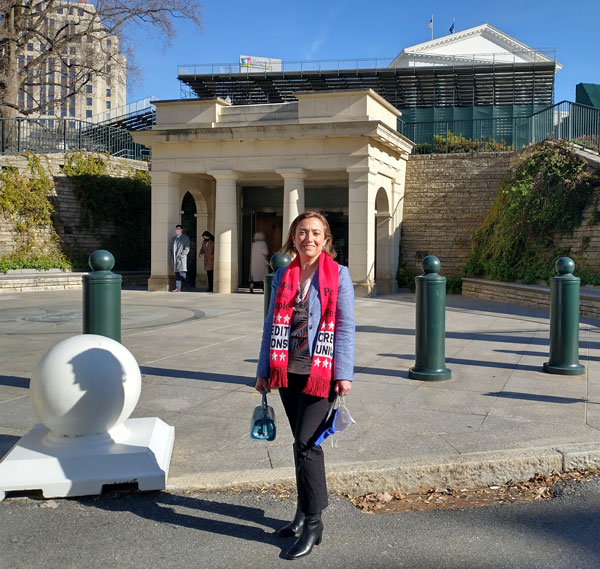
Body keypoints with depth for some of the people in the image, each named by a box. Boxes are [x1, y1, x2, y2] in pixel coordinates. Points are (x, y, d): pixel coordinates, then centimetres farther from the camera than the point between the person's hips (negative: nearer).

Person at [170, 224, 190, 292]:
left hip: (181, 259, -5)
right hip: (175, 259, 5)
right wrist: (172, 257, 8)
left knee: (182, 273, -13)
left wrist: (181, 256, -13)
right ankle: (178, 288, 4)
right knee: (177, 274, 4)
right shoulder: (173, 238, 17)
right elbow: (171, 248, 21)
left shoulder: (185, 238, 2)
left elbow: (187, 249, -4)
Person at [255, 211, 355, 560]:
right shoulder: (282, 277, 9)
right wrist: (265, 370, 10)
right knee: (305, 445, 14)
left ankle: (313, 523, 6)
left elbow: (346, 327, -6)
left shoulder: (338, 275, -3)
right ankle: (308, 509, 29)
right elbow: (272, 324, 12)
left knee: (305, 445, -7)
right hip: (289, 373, 5)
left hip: (321, 373, -4)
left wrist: (344, 373, -11)